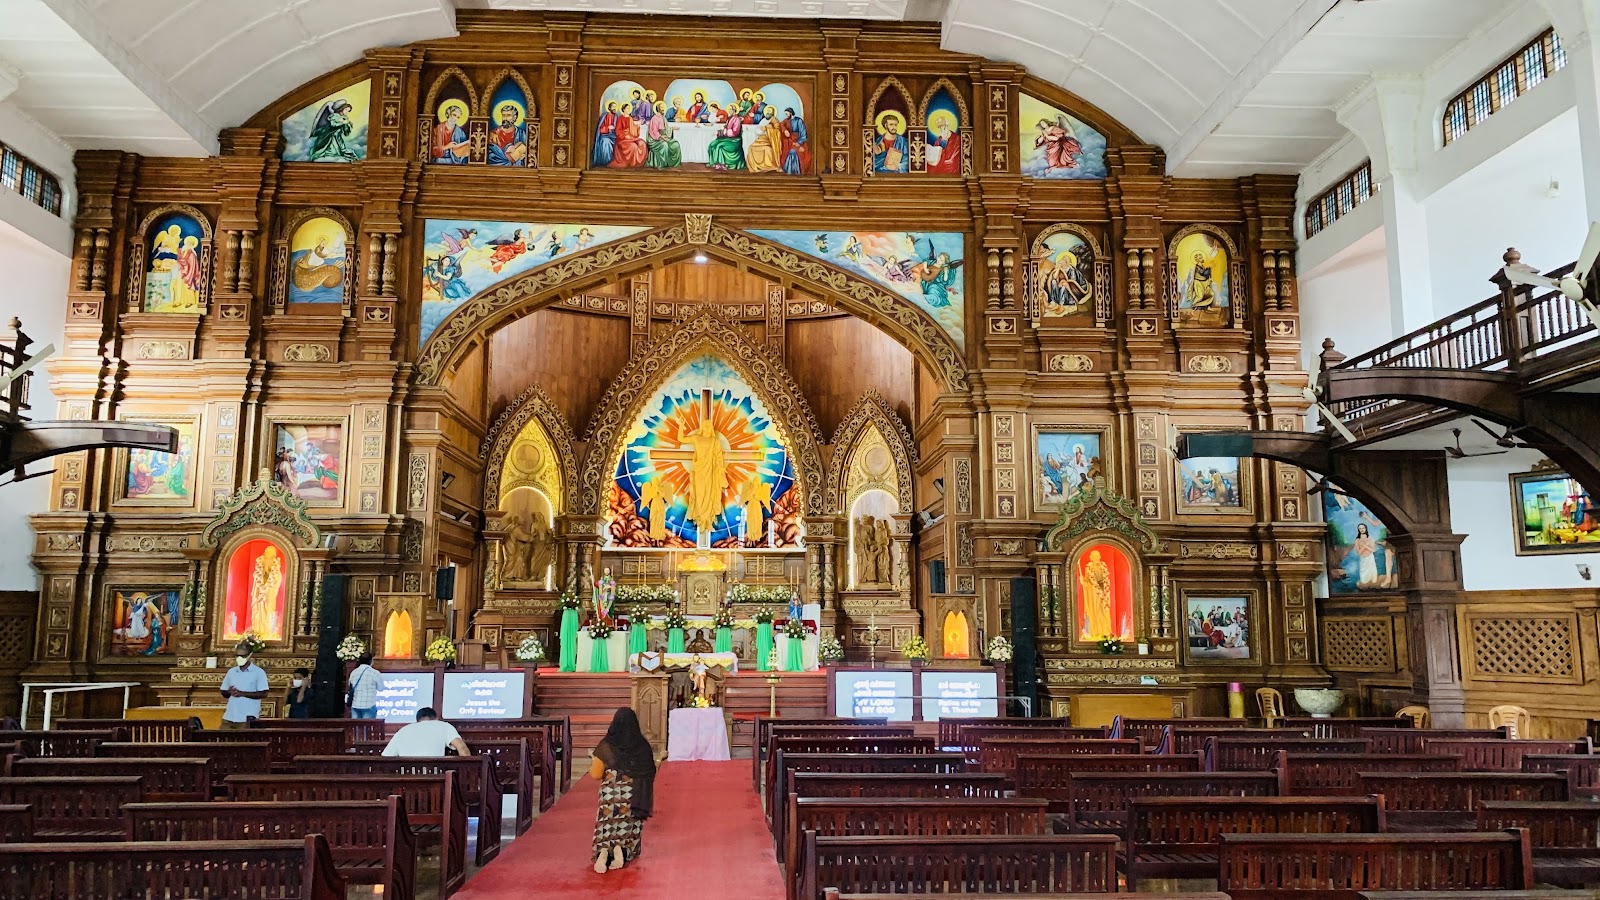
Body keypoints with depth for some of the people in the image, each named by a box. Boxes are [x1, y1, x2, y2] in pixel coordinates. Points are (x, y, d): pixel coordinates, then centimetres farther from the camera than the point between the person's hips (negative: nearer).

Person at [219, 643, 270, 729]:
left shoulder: (259, 672, -3)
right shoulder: (231, 672, 12)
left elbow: (263, 693, -9)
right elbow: (224, 693, 17)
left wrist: (242, 693, -16)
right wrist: (229, 692, -7)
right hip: (229, 716, 5)